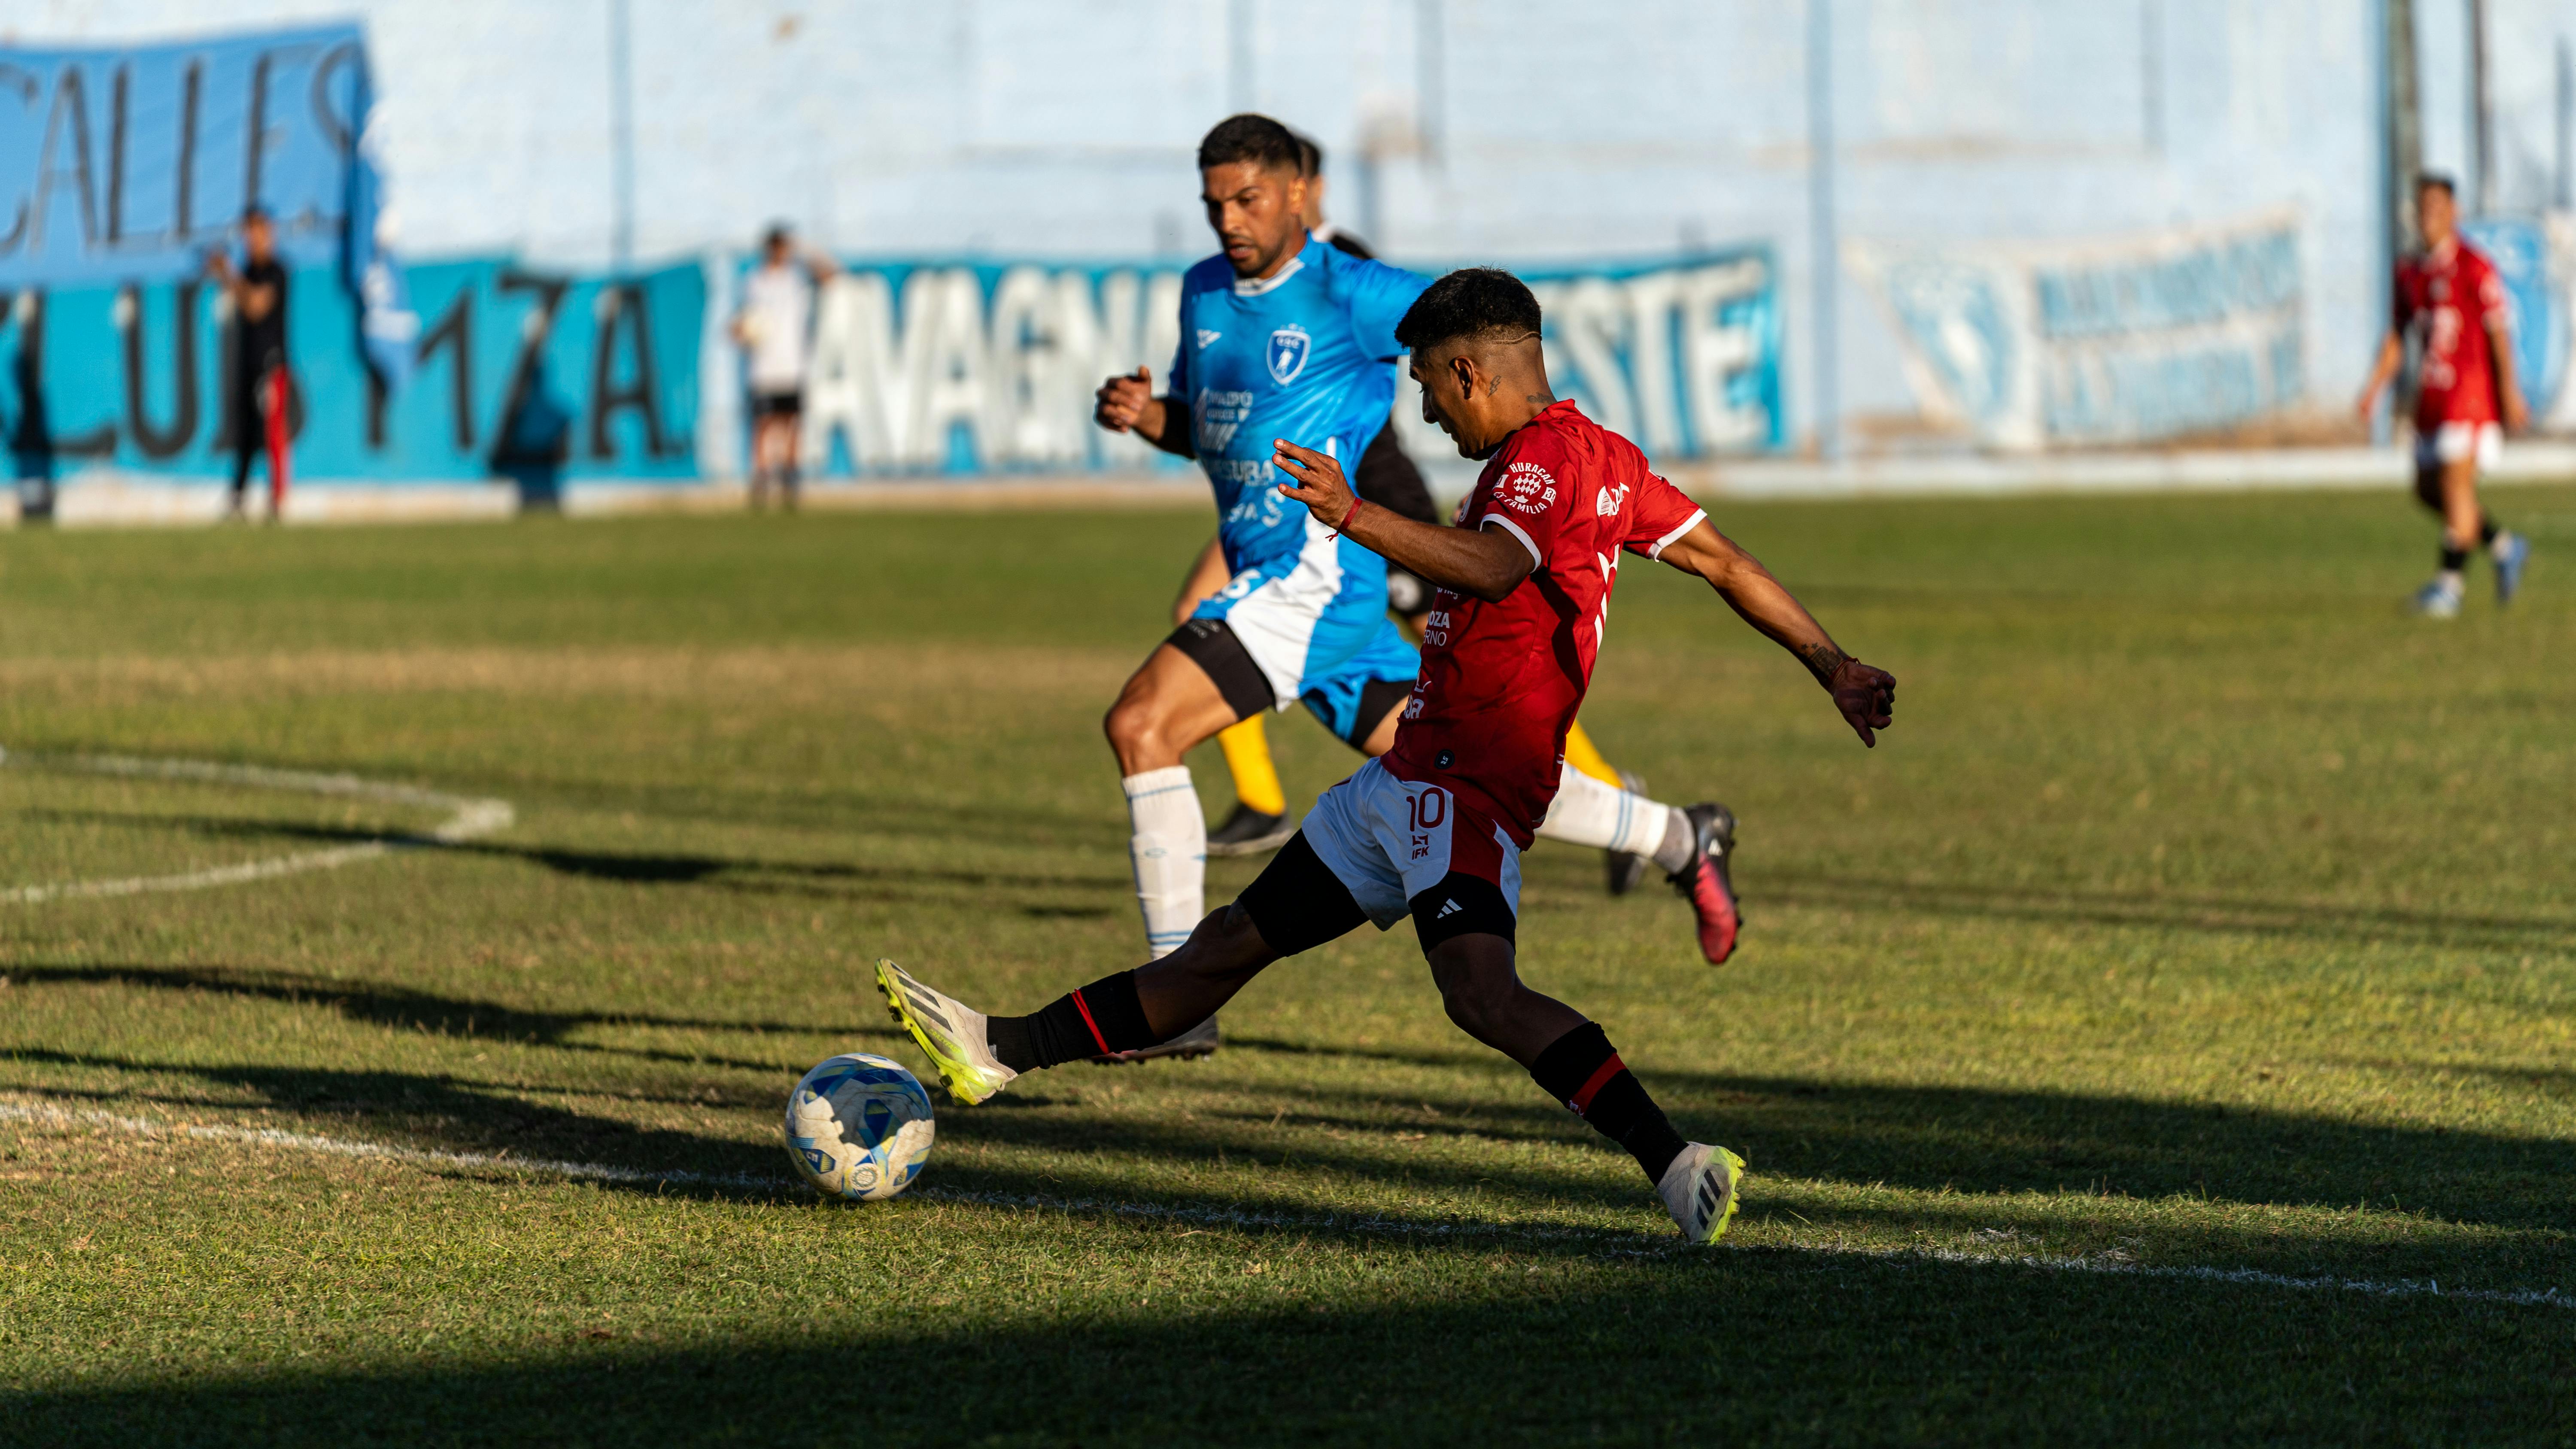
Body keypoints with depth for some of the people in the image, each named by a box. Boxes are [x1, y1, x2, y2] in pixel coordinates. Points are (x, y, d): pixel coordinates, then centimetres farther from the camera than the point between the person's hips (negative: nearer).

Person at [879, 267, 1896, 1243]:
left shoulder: (1544, 457, -15)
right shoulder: (1601, 456, 16)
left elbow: (1492, 569, -35)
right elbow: (1724, 561, 17)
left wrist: (1352, 517, -45)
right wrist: (1836, 668, 19)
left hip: (1466, 789, -10)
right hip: (1412, 777, 10)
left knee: (1483, 993, -30)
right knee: (1236, 943, 16)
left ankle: (1679, 1168, -34)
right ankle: (1003, 1054, 21)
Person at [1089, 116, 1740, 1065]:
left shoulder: (1346, 294, -10)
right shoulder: (1204, 293, 13)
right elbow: (1199, 425, 25)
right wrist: (1145, 415, 4)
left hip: (1317, 577, -9)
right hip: (1266, 583, 9)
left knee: (1141, 726, -19)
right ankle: (1681, 844, 30)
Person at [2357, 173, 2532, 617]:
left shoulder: (2474, 267, -9)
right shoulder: (2410, 272, 11)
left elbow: (2498, 330, -10)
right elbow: (2397, 335, 17)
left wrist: (2509, 391, -14)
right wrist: (2375, 385, 8)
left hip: (2471, 389, -8)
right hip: (2432, 393, 8)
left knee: (2456, 483, -13)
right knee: (2429, 489, 8)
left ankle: (2451, 582, -10)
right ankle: (2504, 548, 25)